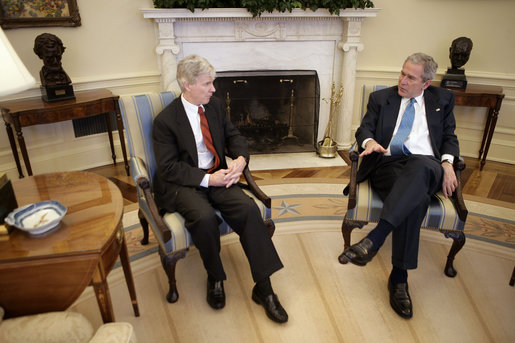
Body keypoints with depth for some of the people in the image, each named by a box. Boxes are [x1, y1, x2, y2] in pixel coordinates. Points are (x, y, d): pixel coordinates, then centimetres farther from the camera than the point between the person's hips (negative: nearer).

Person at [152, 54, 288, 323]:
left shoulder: (215, 105, 9)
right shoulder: (165, 120, -8)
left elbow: (234, 136, 14)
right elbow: (168, 167, -11)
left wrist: (240, 160, -10)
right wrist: (206, 179, -21)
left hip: (217, 176, 4)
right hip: (182, 184, -4)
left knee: (248, 208, -23)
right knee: (204, 216, -34)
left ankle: (263, 288, -14)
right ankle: (215, 279, -5)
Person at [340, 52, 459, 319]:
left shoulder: (442, 100, 22)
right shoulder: (381, 98, 19)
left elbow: (449, 137, 19)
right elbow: (363, 129, 11)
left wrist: (447, 162, -3)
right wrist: (370, 141, -14)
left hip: (426, 167, 1)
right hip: (387, 164, 0)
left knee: (419, 166, -40)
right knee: (415, 197, -36)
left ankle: (375, 238, -47)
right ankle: (399, 277, -32)